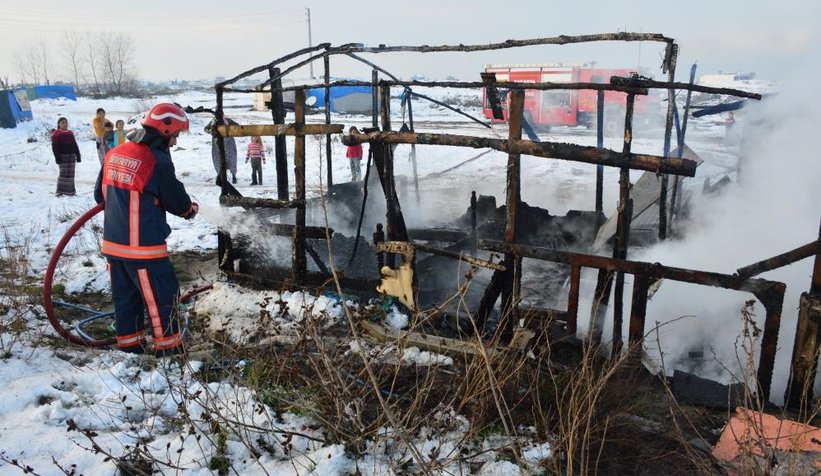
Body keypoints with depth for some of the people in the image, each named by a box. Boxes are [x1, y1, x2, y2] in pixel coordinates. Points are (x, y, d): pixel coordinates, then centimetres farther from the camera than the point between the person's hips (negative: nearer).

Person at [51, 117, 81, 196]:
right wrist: (57, 157, -14)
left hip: (72, 156, 6)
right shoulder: (56, 134, -1)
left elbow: (75, 145, 19)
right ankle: (60, 191, -6)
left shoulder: (70, 133, 17)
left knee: (71, 173, 5)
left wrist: (78, 156, 13)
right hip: (62, 156, -6)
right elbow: (55, 147, -7)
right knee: (64, 173, -11)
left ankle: (70, 190, 10)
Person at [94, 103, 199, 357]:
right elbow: (176, 200, -8)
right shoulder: (157, 160, -17)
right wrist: (191, 208, 13)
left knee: (125, 295, 17)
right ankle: (168, 346, 11)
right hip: (143, 247, -8)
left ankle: (129, 343, 28)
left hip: (112, 242, 8)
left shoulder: (114, 154, 6)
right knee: (164, 296, 4)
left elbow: (99, 194, 16)